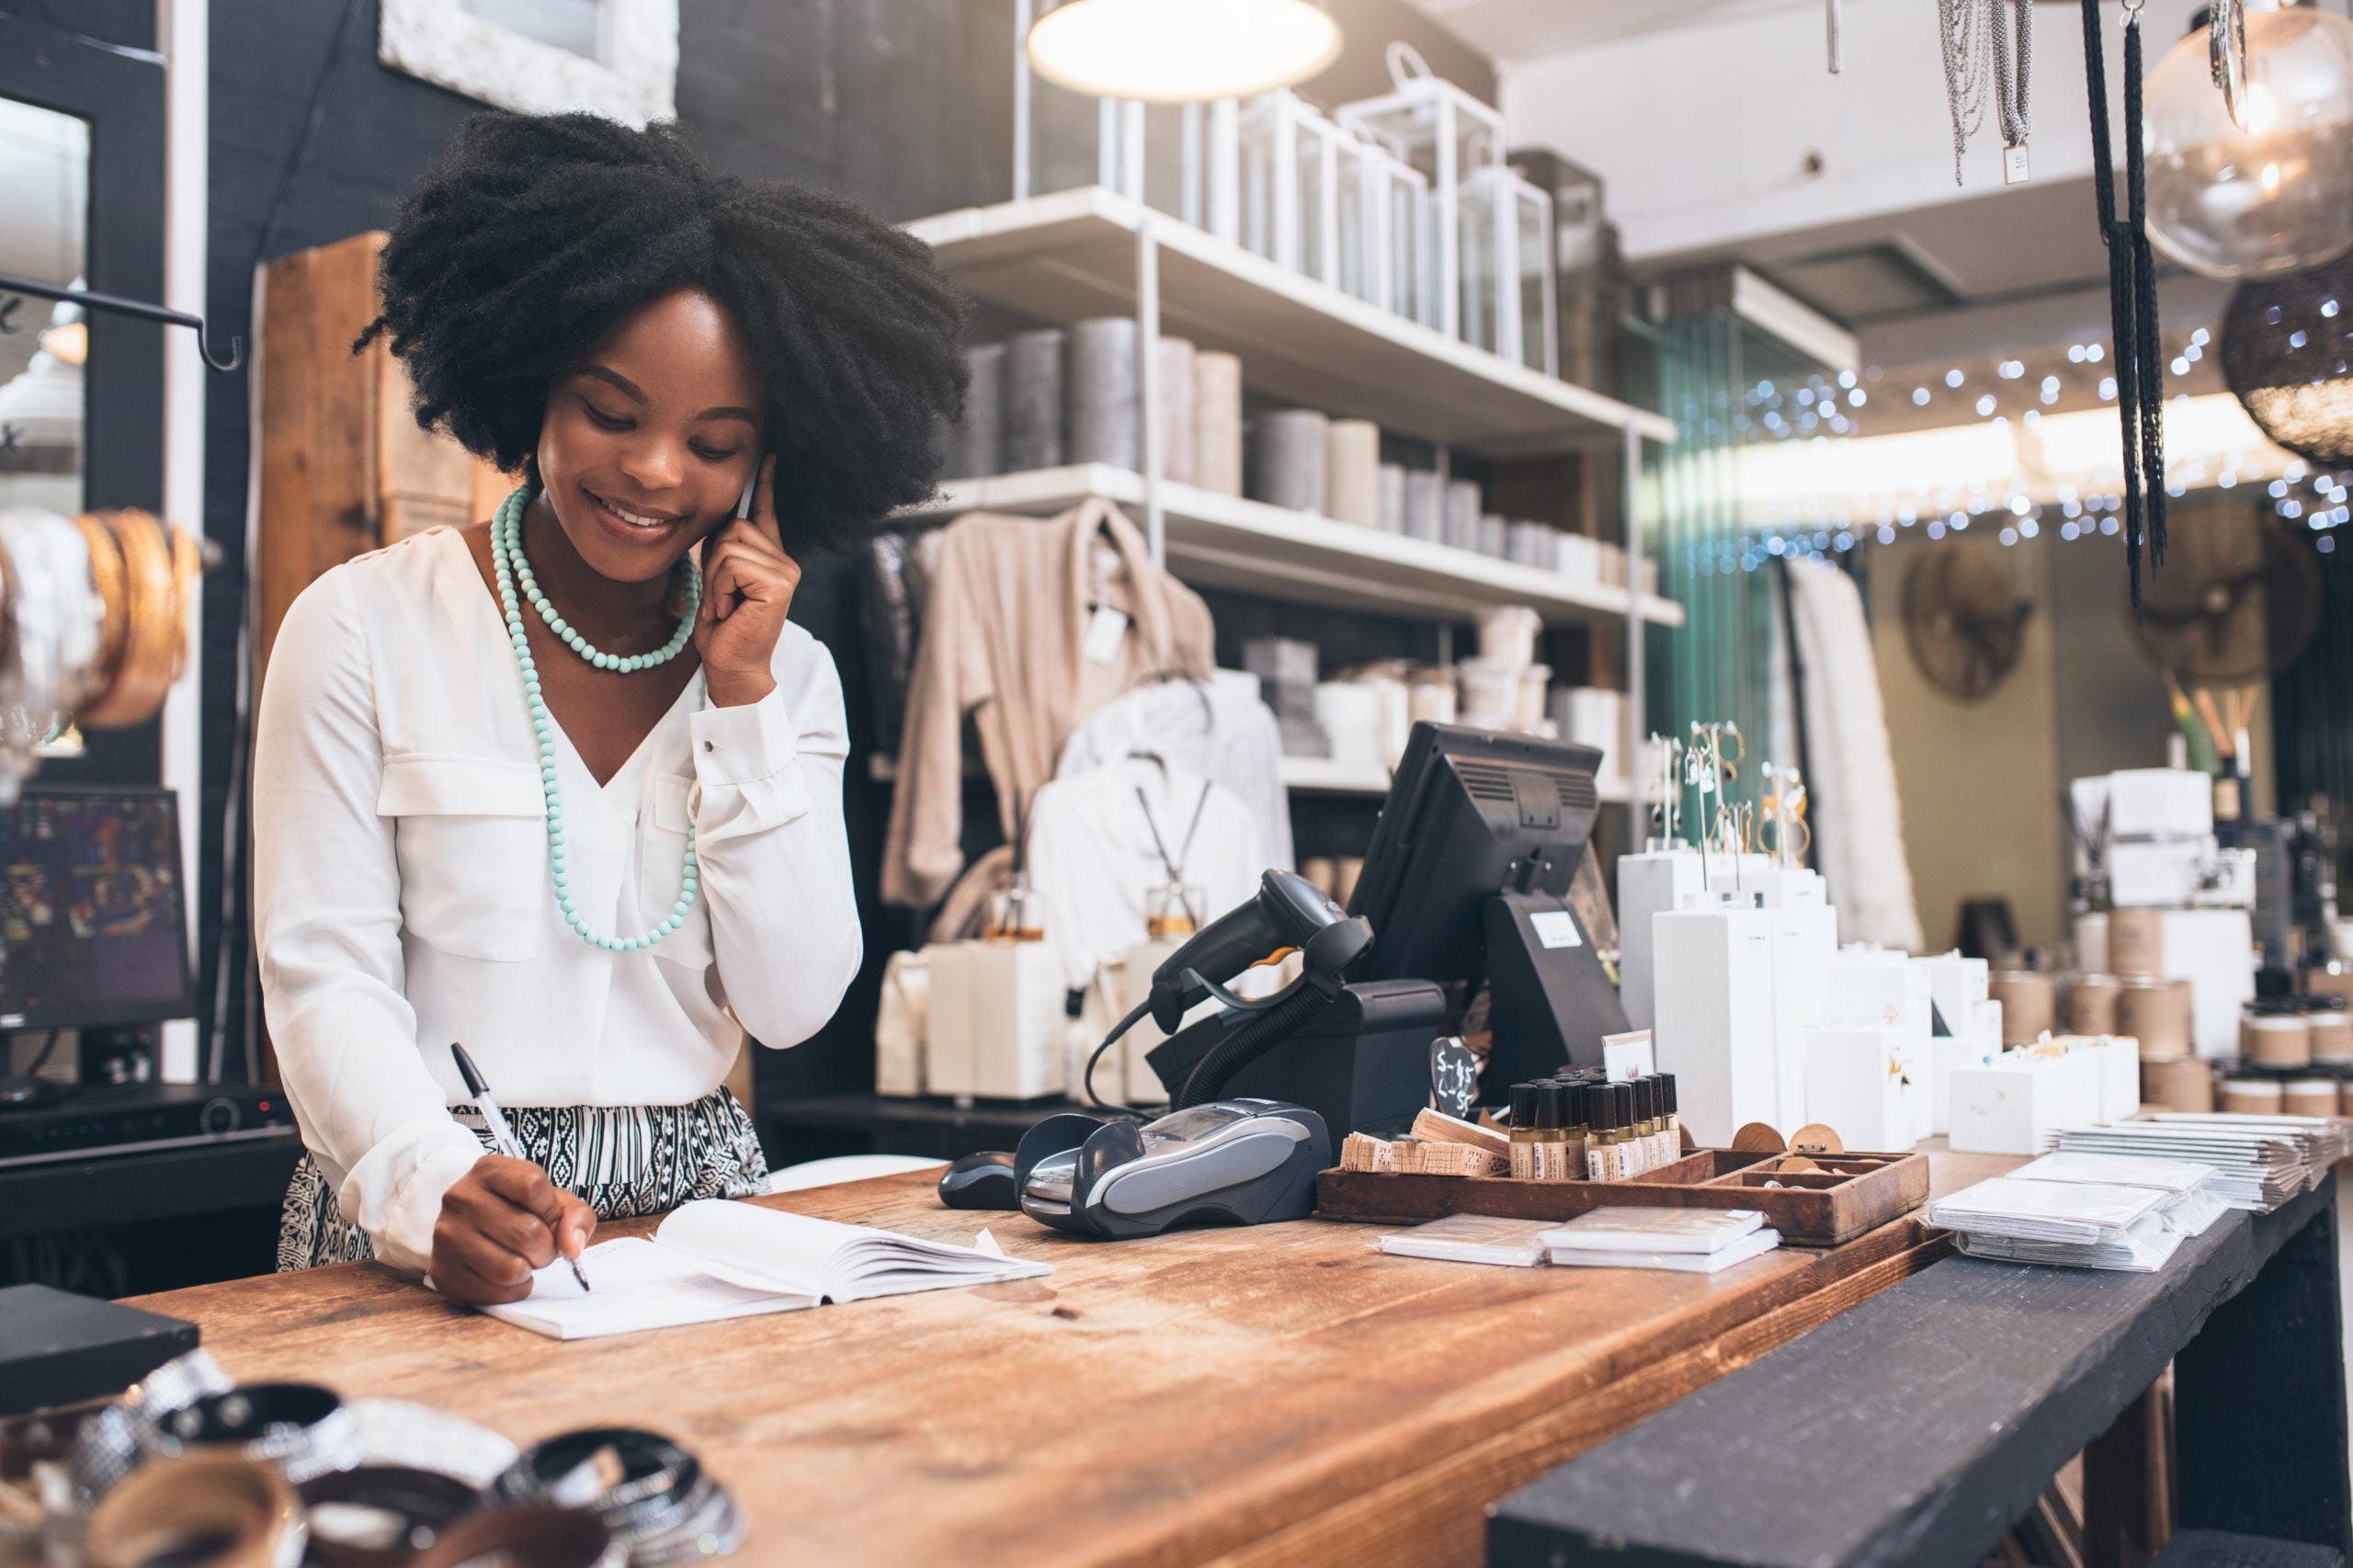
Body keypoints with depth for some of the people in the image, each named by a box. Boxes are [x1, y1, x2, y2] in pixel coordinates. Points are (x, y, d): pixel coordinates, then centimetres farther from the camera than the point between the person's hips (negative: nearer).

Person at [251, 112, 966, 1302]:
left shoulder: (787, 671, 7)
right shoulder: (366, 629, -1)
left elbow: (791, 1005, -1)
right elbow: (326, 980, -7)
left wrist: (743, 699, -6)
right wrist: (431, 1185, -25)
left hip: (695, 1198, 2)